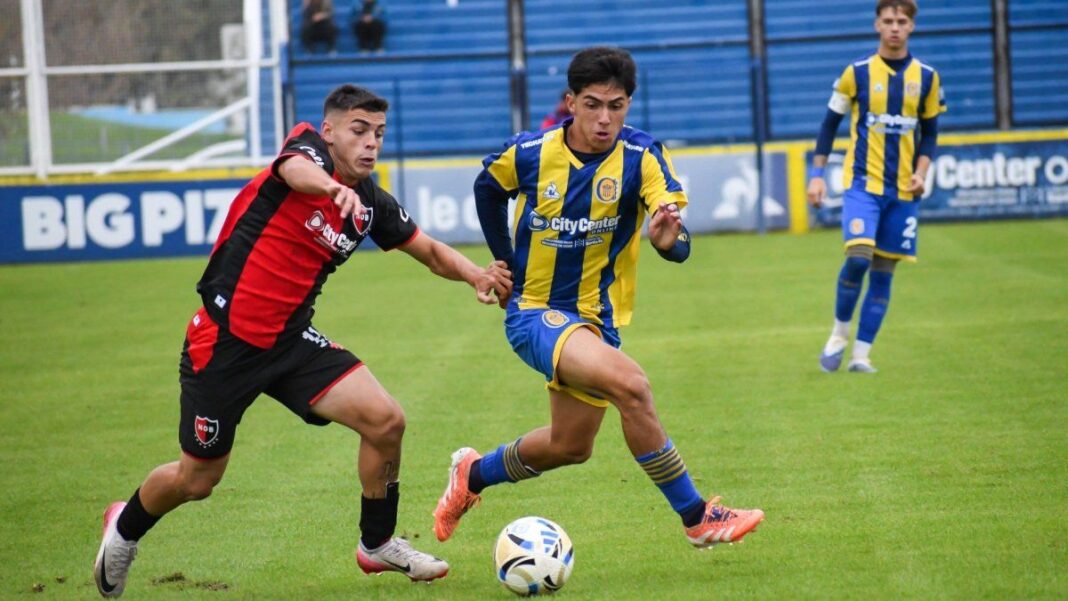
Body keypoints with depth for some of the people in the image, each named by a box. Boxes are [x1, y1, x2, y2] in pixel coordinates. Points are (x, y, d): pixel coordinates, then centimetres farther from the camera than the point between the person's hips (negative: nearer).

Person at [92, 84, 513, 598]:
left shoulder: (372, 205, 3)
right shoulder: (308, 149, -14)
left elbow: (430, 251, 16)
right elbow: (296, 171, -39)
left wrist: (476, 275, -5)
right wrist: (336, 187, -63)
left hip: (290, 341, 6)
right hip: (223, 342, -6)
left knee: (385, 421, -11)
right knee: (196, 480, 5)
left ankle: (378, 545, 11)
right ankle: (125, 528, 38)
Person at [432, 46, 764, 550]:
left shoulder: (641, 158, -15)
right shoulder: (529, 153, -14)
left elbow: (677, 243, -28)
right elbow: (487, 189, 10)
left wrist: (668, 239, -51)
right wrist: (505, 262, 5)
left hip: (596, 316, 4)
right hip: (535, 312, -4)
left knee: (571, 446, 16)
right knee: (629, 384, -28)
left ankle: (473, 475, 43)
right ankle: (697, 518, -20)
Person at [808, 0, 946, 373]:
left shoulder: (926, 77, 5)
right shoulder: (857, 73, -2)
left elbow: (929, 133, 13)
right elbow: (830, 123, 5)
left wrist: (921, 172, -3)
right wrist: (817, 174, -1)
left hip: (903, 189, 3)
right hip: (862, 182, -3)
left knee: (883, 271, 2)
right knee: (858, 257, -19)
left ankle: (861, 353, 9)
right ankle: (840, 331, 3)